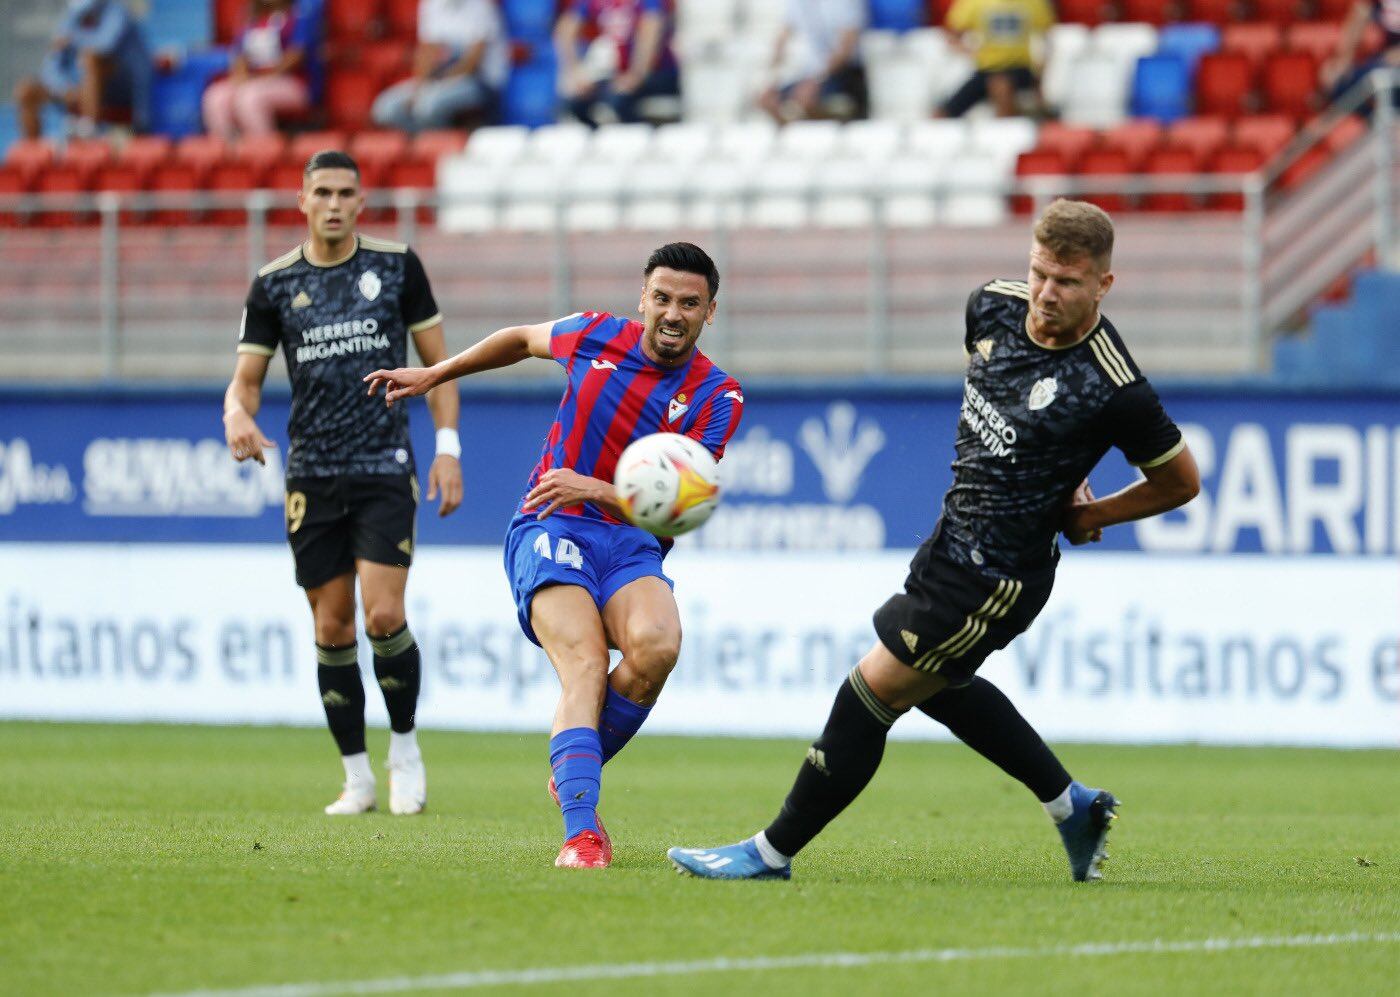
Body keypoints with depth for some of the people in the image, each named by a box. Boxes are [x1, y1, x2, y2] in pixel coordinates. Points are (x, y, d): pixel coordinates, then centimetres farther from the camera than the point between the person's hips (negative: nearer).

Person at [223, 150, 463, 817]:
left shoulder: (397, 267, 2)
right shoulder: (273, 284, 5)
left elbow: (438, 361, 8)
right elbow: (246, 377, 7)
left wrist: (447, 447, -1)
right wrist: (238, 415, -17)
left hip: (385, 469, -2)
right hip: (312, 477, 2)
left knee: (384, 615, -14)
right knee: (332, 628, 2)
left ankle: (405, 749, 7)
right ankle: (357, 778, 12)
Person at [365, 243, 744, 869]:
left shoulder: (716, 397, -2)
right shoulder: (597, 335, 3)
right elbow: (522, 339, 25)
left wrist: (591, 488, -23)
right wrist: (434, 375, 30)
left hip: (632, 545, 1)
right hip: (551, 530, -1)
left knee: (657, 646, -31)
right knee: (585, 664, -28)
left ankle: (573, 769, -5)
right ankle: (581, 830, -39)